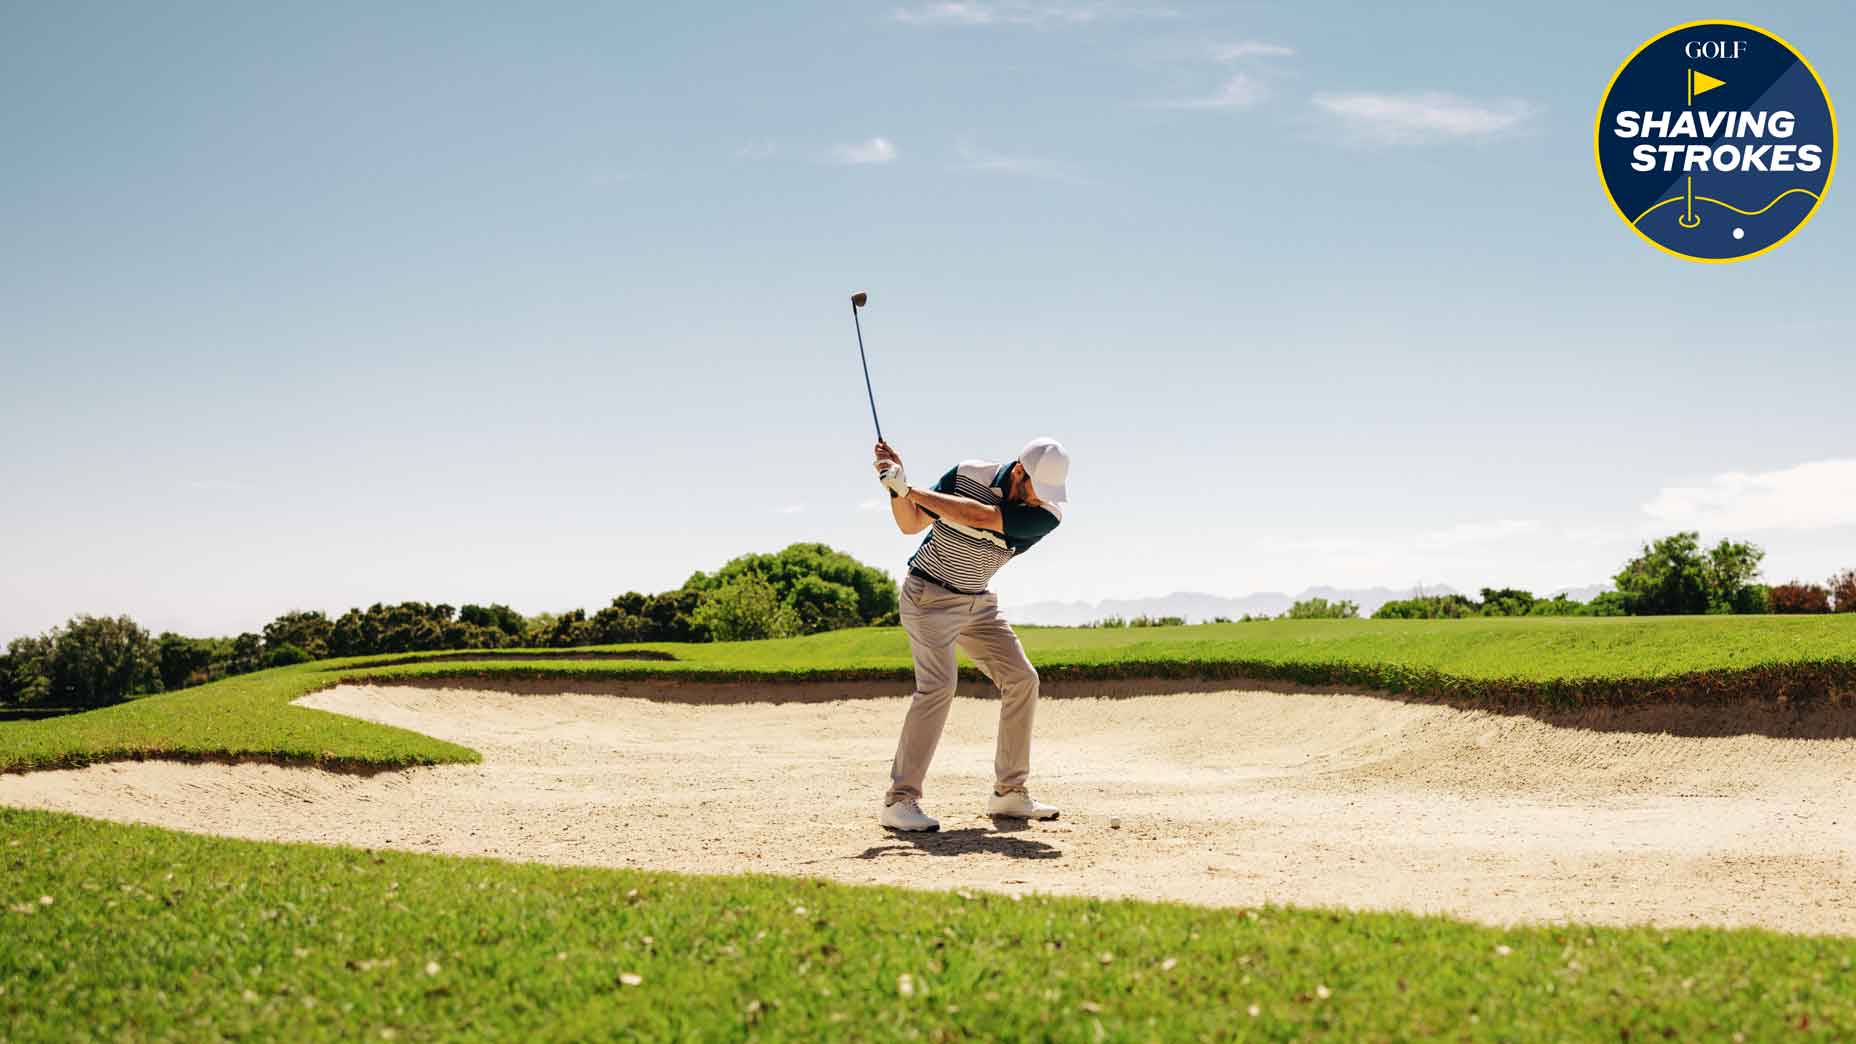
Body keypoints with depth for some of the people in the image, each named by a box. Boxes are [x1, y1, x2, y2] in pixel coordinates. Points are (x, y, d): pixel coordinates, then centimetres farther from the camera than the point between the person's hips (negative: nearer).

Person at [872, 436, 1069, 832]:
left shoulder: (1047, 515, -17)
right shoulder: (968, 476, -18)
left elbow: (980, 516, -32)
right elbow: (910, 523, -8)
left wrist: (908, 488, -32)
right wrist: (898, 487, -26)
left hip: (978, 602, 5)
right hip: (929, 595, -4)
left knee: (1022, 679, -3)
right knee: (938, 684, -21)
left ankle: (1010, 793, 9)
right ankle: (899, 801, -22)